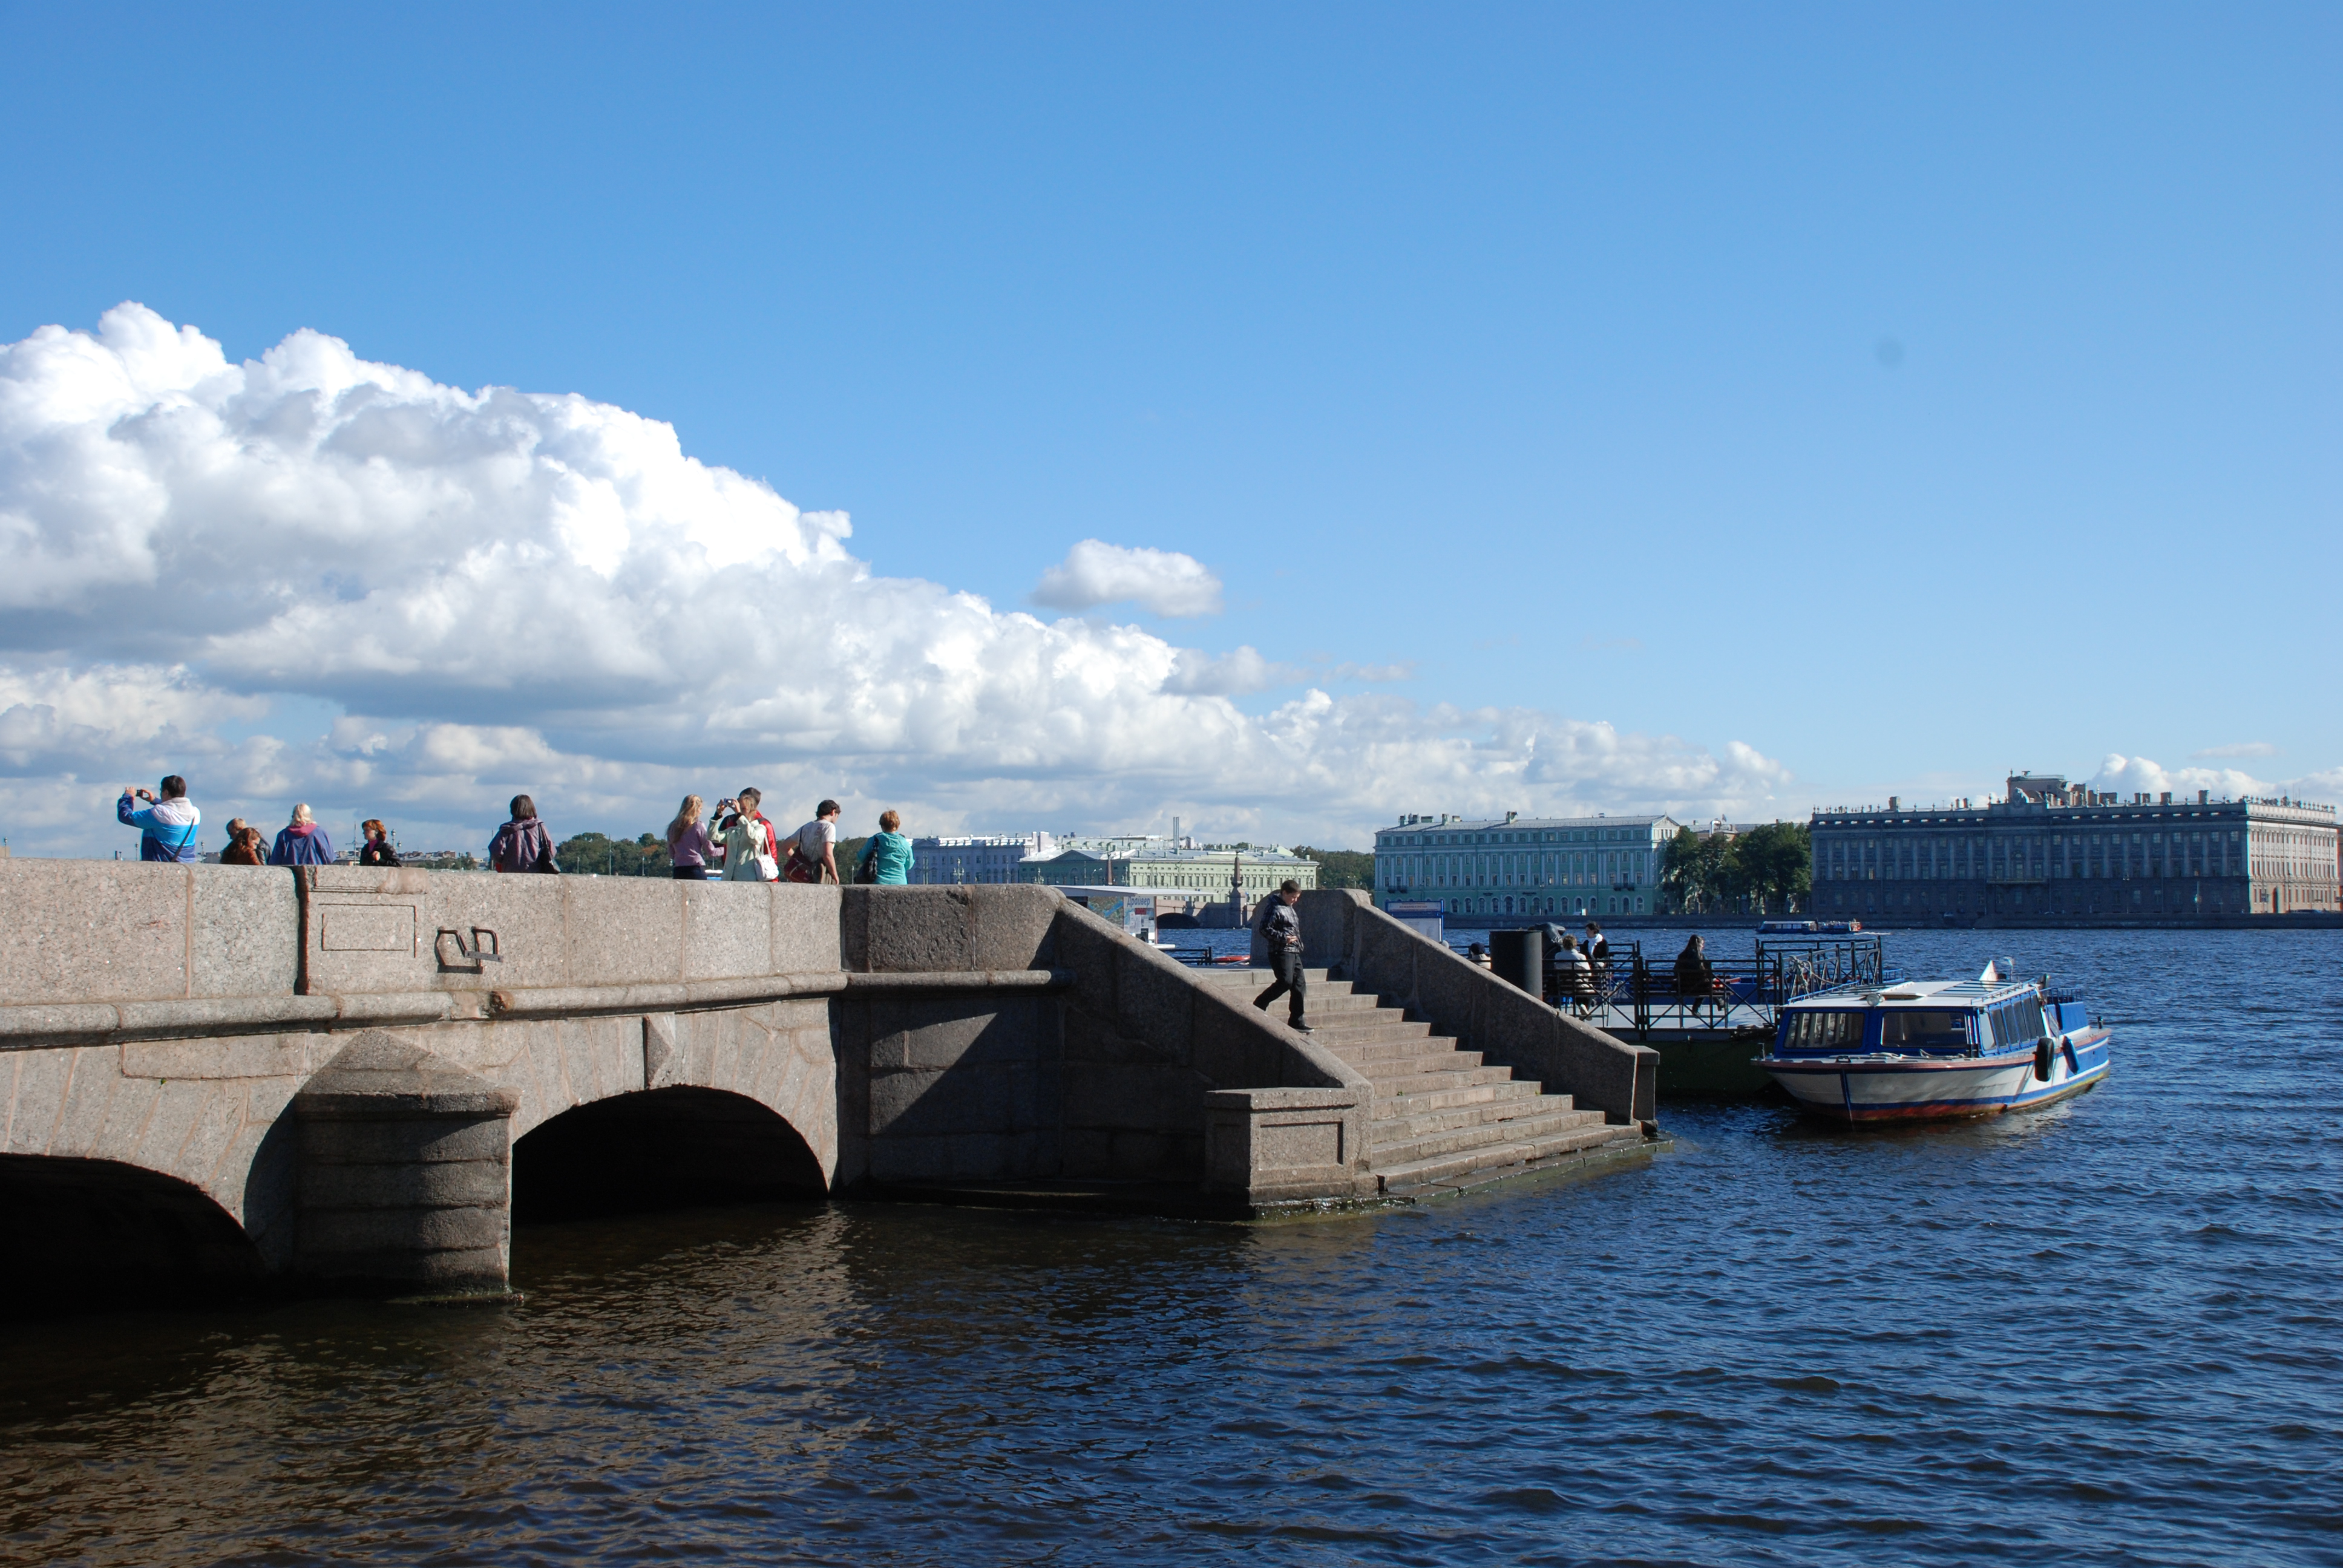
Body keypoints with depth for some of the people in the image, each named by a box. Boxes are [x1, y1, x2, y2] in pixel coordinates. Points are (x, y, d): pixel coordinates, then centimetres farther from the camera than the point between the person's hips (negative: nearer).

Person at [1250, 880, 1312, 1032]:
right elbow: (1265, 929, -17)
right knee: (1286, 981, -22)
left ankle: (1297, 1022, 7)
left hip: (1294, 952, 10)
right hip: (1281, 951, -10)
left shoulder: (1289, 909, 21)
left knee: (1299, 985, 5)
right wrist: (1283, 938, -20)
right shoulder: (1275, 909, -9)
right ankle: (1259, 1005, -9)